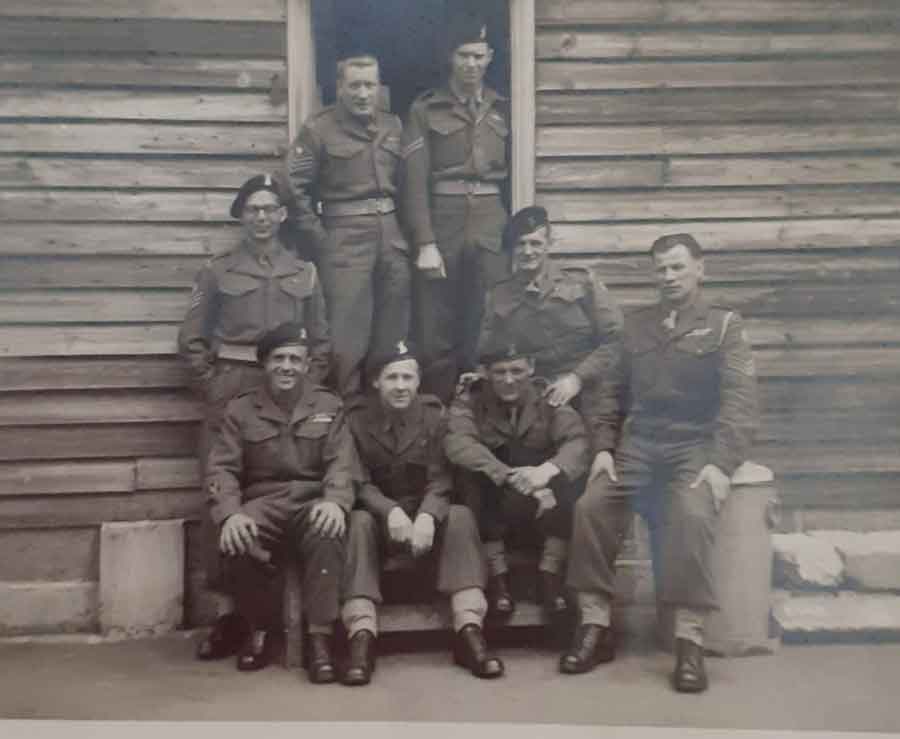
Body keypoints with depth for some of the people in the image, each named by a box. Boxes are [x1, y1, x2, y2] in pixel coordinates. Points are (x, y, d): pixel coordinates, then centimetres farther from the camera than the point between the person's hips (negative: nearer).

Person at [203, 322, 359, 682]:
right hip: (263, 503, 1)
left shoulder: (329, 405, 11)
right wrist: (229, 513, -20)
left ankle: (320, 638, -28)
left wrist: (335, 501, -24)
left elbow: (342, 462, -1)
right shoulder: (240, 409, 11)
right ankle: (259, 629, -6)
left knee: (327, 535, -36)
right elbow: (222, 469, 1)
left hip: (313, 501, -1)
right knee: (237, 543, -32)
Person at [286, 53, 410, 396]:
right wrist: (319, 239, -10)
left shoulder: (393, 126, 11)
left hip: (392, 235, 5)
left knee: (394, 330, 11)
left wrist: (404, 227, 5)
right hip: (346, 238, -5)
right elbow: (294, 187, -7)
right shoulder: (318, 129, -4)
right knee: (348, 332, -5)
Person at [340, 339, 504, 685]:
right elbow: (359, 482, -11)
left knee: (461, 516, -28)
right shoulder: (357, 418, -4)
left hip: (425, 512, 1)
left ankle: (469, 631, -33)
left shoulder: (435, 415, -2)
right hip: (379, 513, -1)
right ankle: (362, 637, -41)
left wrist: (427, 516, -33)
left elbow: (440, 479, -11)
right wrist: (391, 511, -32)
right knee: (358, 522, -33)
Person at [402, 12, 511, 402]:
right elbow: (415, 181, -5)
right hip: (442, 219, -2)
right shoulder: (425, 108, 1)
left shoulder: (503, 109, 11)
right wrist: (425, 242, -13)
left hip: (491, 220, 3)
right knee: (436, 329, 1)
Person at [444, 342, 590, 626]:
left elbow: (577, 441, -19)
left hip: (545, 505, 1)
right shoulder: (470, 402, -6)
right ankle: (497, 574, -22)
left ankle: (550, 574, -18)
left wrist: (547, 470, -42)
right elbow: (457, 444, -26)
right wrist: (511, 476, -40)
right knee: (479, 470, -31)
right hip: (494, 506, -1)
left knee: (569, 475, -28)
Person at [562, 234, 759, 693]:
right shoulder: (635, 325, 18)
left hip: (696, 445, -3)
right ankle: (595, 626, -11)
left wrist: (721, 464, -19)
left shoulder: (723, 324, 6)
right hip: (639, 444, 3)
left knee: (692, 513, -33)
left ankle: (689, 640, -24)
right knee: (591, 505, -22)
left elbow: (739, 401, -5)